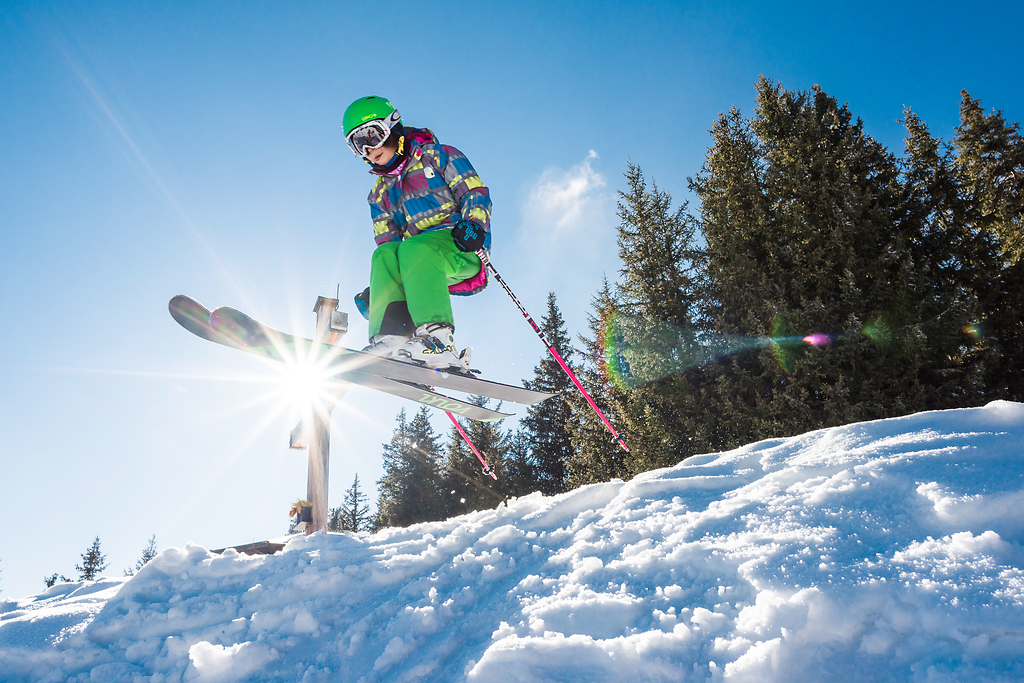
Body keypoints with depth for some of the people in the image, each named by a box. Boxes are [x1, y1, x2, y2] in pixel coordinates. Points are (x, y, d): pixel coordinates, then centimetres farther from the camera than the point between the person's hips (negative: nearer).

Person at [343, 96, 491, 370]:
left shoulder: (438, 155, 9)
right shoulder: (380, 193, 24)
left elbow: (475, 192, -3)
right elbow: (386, 242, 18)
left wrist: (473, 223, -24)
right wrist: (376, 287, 3)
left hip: (462, 248, -5)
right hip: (424, 265, 5)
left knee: (414, 249, -34)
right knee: (385, 254, -24)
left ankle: (437, 338, -47)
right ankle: (391, 336, -38)